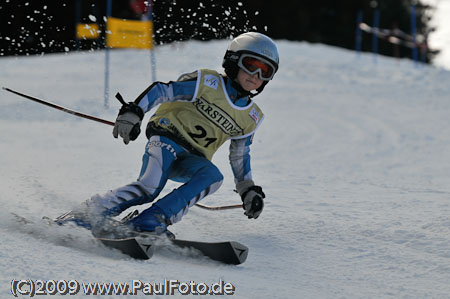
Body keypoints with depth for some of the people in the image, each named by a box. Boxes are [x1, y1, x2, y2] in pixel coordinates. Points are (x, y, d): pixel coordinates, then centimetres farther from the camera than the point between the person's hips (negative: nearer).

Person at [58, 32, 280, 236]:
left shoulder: (250, 118, 15)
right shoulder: (208, 83, -3)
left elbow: (240, 157, 27)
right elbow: (162, 91, -5)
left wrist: (249, 190, 21)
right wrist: (133, 112, -18)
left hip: (191, 161, 5)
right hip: (167, 140, -5)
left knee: (213, 176, -30)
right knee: (149, 187, -31)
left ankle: (153, 218, -37)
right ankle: (85, 215, -19)